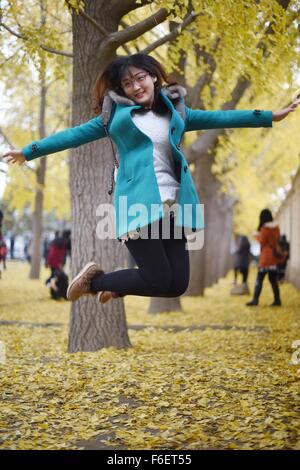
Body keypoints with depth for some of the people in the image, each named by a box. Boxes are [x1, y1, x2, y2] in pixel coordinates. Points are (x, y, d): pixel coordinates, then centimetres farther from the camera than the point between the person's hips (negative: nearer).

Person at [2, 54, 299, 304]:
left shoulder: (174, 110, 17)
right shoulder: (117, 112, 8)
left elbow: (217, 118, 19)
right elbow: (76, 134, 11)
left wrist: (271, 116, 18)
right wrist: (29, 151, 9)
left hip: (173, 205, 5)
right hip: (138, 203, -5)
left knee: (178, 285, -1)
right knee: (159, 282, -11)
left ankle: (116, 286, 28)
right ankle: (93, 280, 15)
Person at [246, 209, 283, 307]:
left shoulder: (264, 229, -13)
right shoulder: (276, 227, 7)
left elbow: (262, 241, -9)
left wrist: (257, 235, 7)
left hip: (266, 258, -7)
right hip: (274, 256, 7)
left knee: (259, 279, -4)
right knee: (273, 279, 10)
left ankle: (255, 300, -6)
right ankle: (277, 300, 7)